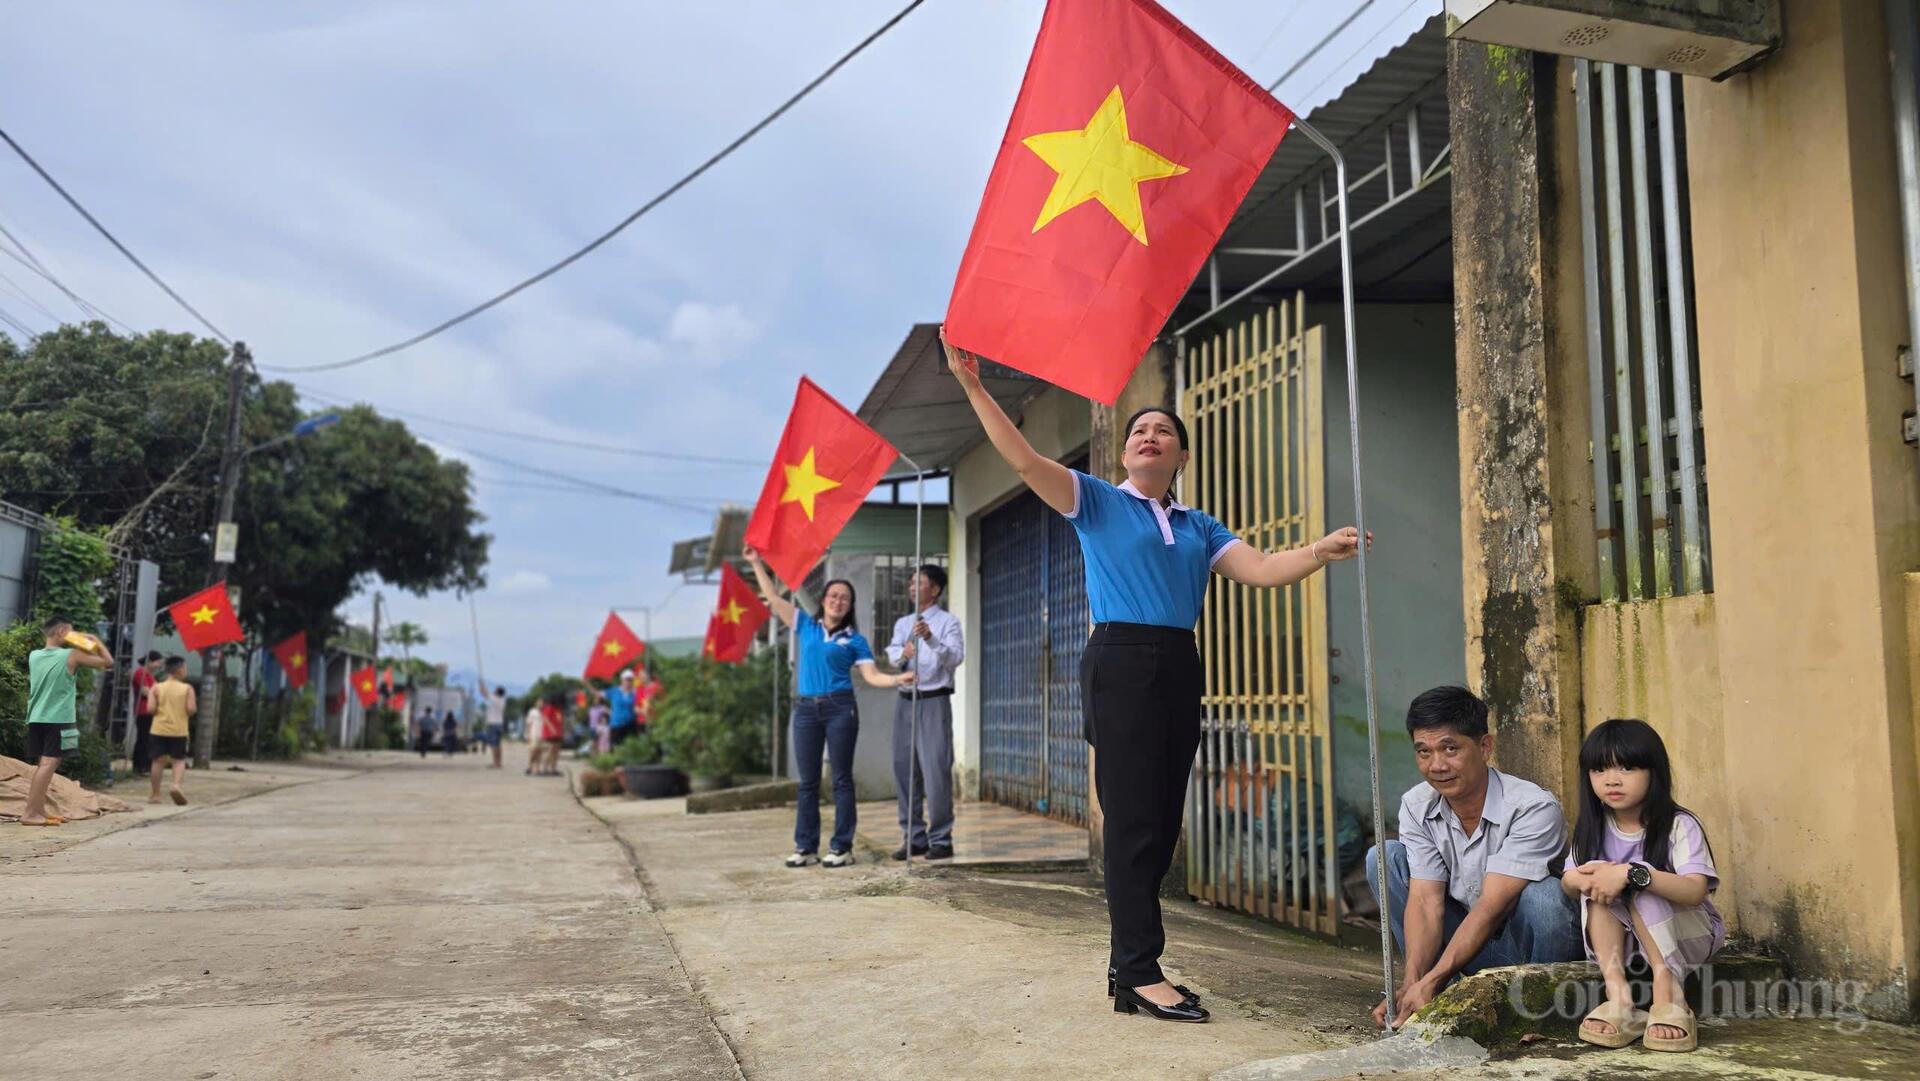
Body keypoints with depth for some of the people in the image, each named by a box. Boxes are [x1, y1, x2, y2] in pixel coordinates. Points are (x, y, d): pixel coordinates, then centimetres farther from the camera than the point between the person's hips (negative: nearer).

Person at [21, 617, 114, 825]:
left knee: (43, 764, 14)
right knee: (49, 763, -8)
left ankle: (39, 810, 16)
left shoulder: (33, 656, 9)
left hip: (36, 718, 7)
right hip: (58, 720, -7)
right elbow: (108, 662, -2)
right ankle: (30, 813, -14)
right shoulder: (72, 655, -8)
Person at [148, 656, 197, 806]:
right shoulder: (187, 688, -5)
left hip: (159, 730, 2)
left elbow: (151, 709, -6)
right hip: (179, 730, -2)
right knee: (179, 760, 7)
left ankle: (155, 794, 14)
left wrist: (161, 710, 13)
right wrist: (195, 703, 8)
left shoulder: (157, 688, 0)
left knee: (159, 760, 11)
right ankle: (176, 785, -18)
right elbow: (191, 709, -12)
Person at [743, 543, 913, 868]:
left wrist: (898, 679, -19)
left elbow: (871, 676, -1)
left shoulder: (854, 640, 5)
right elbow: (773, 597, 13)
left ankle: (842, 847, 5)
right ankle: (806, 847, 12)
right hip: (806, 709, 2)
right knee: (808, 781, 6)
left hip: (840, 709, -2)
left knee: (841, 779, 1)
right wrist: (757, 563, 11)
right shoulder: (806, 625, 11)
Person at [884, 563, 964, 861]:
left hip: (934, 702, -6)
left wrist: (931, 639, -31)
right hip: (905, 700, 6)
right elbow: (892, 656, 1)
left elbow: (956, 657, -15)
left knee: (936, 770, -8)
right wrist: (903, 653, -23)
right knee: (904, 770, 7)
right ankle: (914, 837, 16)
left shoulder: (948, 622, 0)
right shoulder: (902, 623, 17)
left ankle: (941, 839, 0)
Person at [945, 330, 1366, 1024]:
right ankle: (1141, 976, -5)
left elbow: (1262, 569, 6)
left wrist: (1320, 552, -12)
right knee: (1133, 821, -9)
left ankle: (1128, 965, 15)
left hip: (1179, 668, 5)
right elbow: (1022, 458, -4)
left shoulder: (1199, 529, 19)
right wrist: (973, 387, -11)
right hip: (1121, 662, -5)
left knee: (1162, 822, 6)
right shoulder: (1097, 502, 7)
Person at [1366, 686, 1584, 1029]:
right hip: (1467, 943, 5)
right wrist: (1412, 983, -33)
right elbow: (1425, 900, -17)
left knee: (1541, 894, -36)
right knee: (1383, 857, -11)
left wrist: (1430, 982, -37)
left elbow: (1492, 906, -30)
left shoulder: (1534, 808, -24)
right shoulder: (1416, 807, -8)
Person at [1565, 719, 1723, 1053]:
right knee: (1599, 883, -24)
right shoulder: (1594, 827, -1)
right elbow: (1567, 882, -3)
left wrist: (1631, 874, -43)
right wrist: (1582, 879, -27)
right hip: (1624, 938, 4)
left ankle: (1667, 990, -31)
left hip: (1689, 935, -4)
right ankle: (1617, 993, -34)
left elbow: (1695, 891, -32)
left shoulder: (1679, 825, -17)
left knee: (1641, 883, -30)